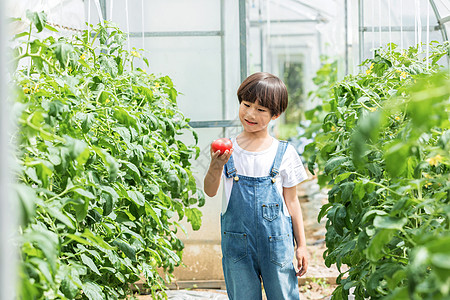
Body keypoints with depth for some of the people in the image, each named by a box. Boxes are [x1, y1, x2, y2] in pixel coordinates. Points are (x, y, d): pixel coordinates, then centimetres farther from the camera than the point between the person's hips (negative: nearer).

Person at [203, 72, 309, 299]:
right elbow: (210, 192, -8)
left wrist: (301, 245, 5)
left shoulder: (284, 153, 0)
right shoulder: (227, 151, 1)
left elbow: (291, 202, 5)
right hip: (237, 242, 1)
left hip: (276, 241, -1)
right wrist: (216, 166, -28)